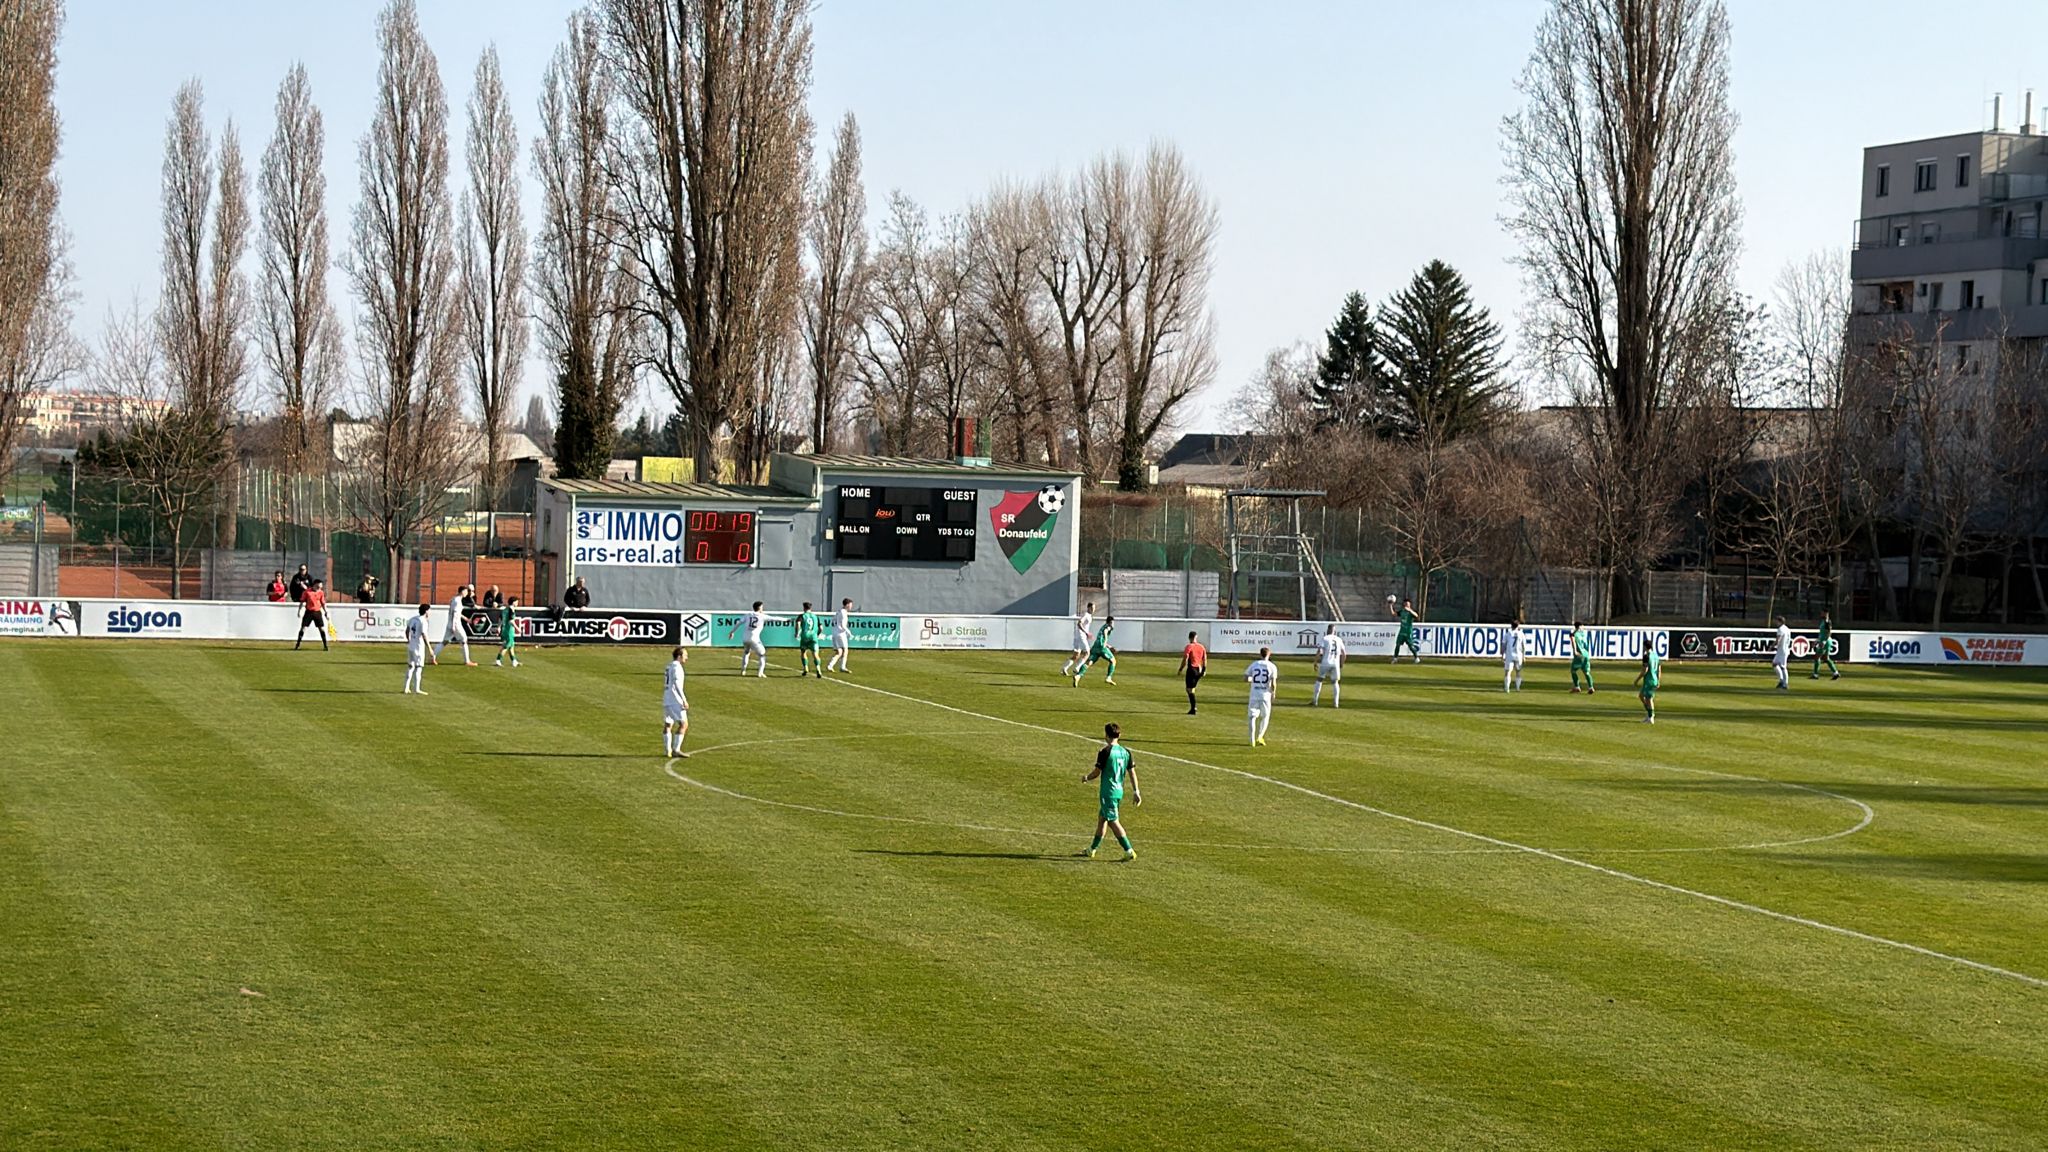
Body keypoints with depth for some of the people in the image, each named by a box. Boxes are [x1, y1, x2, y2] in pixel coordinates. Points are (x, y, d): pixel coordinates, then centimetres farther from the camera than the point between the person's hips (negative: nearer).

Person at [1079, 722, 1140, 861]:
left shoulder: (1105, 752, -14)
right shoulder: (1125, 752, 5)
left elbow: (1096, 773, -11)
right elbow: (1132, 772, 6)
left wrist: (1086, 778, 9)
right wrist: (1136, 791, 10)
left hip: (1108, 792, -7)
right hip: (1119, 791, 7)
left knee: (1113, 821, -5)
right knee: (1102, 818, 19)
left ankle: (1129, 851, -12)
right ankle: (1092, 849, 28)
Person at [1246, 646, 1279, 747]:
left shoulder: (1254, 664, 4)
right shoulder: (1271, 666, -3)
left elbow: (1246, 679, 4)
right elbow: (1273, 684, -10)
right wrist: (1273, 692, 9)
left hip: (1254, 695, 1)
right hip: (1265, 695, -1)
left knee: (1253, 717, 5)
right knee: (1265, 717, 16)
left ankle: (1252, 740, -5)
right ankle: (1260, 737, 5)